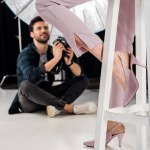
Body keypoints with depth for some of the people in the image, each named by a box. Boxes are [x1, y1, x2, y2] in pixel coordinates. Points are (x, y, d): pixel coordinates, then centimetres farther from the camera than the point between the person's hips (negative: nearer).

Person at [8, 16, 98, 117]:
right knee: (26, 84, -39)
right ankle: (70, 107, -31)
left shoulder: (55, 51, -1)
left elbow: (79, 73, -4)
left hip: (47, 95, 5)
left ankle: (57, 107, -30)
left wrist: (69, 62, -25)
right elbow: (31, 77, -37)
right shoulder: (26, 54, -15)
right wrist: (55, 58, -38)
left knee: (83, 79, -4)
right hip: (29, 102, -5)